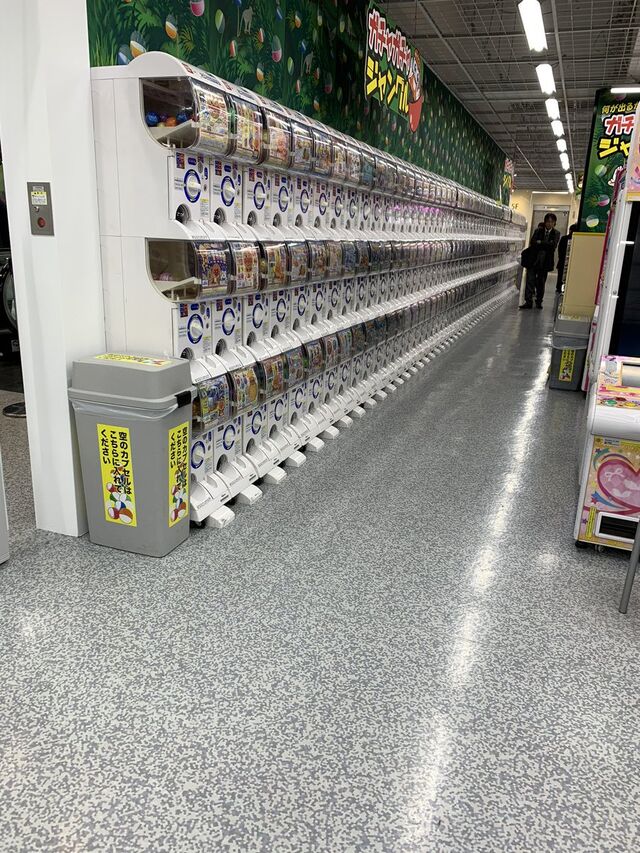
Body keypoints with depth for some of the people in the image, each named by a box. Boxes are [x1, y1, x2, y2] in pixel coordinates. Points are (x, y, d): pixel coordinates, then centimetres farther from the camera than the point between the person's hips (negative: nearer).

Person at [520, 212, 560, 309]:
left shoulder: (556, 234, 4)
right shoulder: (538, 231, 6)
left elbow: (553, 245, -11)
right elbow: (532, 243, -8)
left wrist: (540, 243, -11)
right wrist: (546, 245, -15)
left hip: (545, 261, 0)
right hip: (533, 259, 0)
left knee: (541, 283, 8)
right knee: (530, 280, -7)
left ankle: (539, 302, 18)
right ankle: (528, 302, -6)